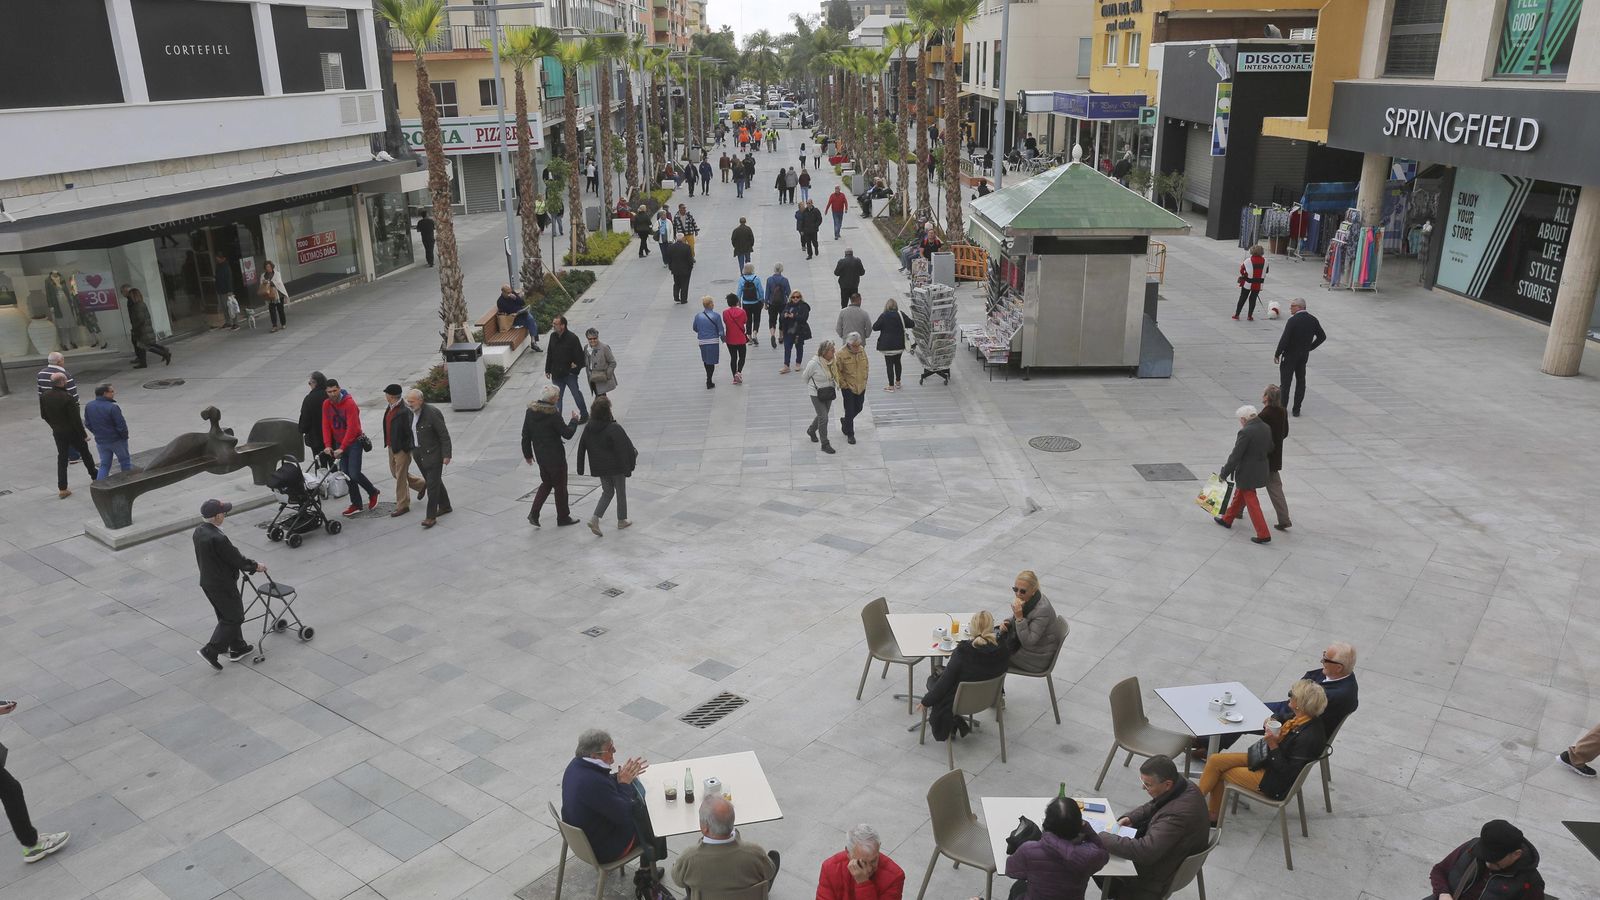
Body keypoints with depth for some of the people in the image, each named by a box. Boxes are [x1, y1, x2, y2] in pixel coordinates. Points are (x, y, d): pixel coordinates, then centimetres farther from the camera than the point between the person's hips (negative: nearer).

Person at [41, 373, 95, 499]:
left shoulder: (44, 397, -5)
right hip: (72, 432, -5)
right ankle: (95, 477, 32)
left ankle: (62, 489, 9)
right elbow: (75, 419, -21)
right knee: (85, 454, 17)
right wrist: (84, 434, -12)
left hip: (58, 433, 5)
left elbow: (44, 415, 7)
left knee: (62, 459, 11)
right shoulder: (68, 398, -23)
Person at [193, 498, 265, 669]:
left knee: (228, 616, 21)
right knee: (233, 618, 5)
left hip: (207, 582, 9)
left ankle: (238, 648, 32)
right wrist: (255, 566, -3)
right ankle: (210, 651, 3)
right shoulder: (218, 538, -30)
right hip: (222, 585, -9)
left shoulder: (198, 531, -1)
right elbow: (236, 558, -19)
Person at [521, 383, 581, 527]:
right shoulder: (553, 414, -23)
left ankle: (534, 513, 12)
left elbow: (526, 435, 6)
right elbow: (567, 434, -18)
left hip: (540, 455, 7)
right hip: (555, 456, -7)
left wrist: (527, 453, 16)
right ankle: (563, 517, 21)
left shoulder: (530, 411, -1)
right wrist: (574, 421, -1)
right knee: (560, 486, 9)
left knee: (546, 483, 22)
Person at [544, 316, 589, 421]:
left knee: (576, 394, 8)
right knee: (557, 397, 6)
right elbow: (549, 354, 11)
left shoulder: (572, 338, -15)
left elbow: (580, 356, -10)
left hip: (569, 374, -5)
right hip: (556, 374, 5)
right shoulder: (553, 336, 2)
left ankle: (584, 415, 26)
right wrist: (548, 370, 12)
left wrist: (576, 368, -11)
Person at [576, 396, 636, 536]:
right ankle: (622, 520, 28)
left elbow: (581, 448, 2)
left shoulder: (588, 428, -5)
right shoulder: (614, 429, -22)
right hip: (616, 467, -5)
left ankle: (595, 518, 2)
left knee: (607, 492, 19)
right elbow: (625, 447, -17)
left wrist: (580, 469, 11)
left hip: (599, 468, 5)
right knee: (621, 492, 15)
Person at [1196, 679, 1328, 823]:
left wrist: (1273, 746, -28)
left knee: (1219, 772, 0)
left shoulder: (1307, 737, -31)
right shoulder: (1299, 717, -7)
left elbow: (1288, 773, -26)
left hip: (1274, 782, -9)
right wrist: (1272, 721, -5)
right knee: (1215, 760, 0)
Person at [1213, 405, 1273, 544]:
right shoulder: (1266, 428, 0)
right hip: (1260, 470, 9)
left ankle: (1264, 535, 1)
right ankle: (1227, 519, 42)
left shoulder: (1246, 432, -23)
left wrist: (1224, 473, -12)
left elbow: (1235, 456, -20)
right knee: (1239, 495, 25)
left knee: (1252, 503, 0)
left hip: (1247, 473, -9)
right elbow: (1270, 450, 11)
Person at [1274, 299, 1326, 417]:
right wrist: (1309, 347, 13)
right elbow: (1322, 336, 8)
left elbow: (1284, 340, -21)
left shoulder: (1293, 320, -19)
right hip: (1304, 356, 6)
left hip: (1290, 355, -6)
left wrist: (1277, 354, -11)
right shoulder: (1313, 320, 1)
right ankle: (1296, 409, 15)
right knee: (1301, 381, 13)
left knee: (1285, 382, 3)